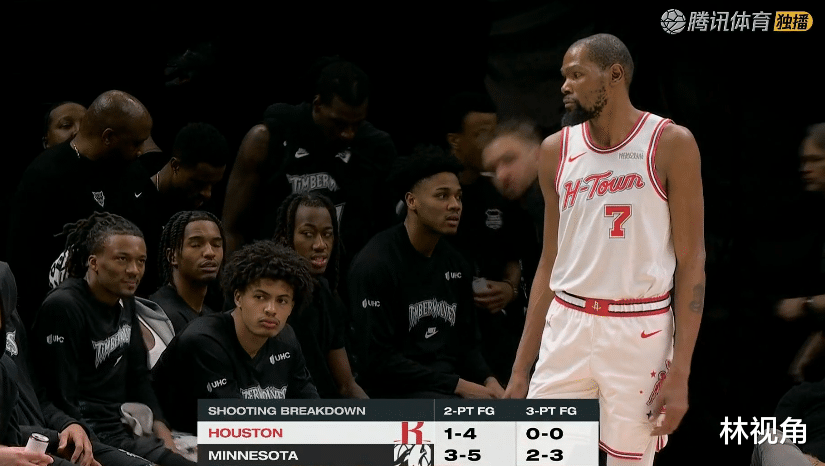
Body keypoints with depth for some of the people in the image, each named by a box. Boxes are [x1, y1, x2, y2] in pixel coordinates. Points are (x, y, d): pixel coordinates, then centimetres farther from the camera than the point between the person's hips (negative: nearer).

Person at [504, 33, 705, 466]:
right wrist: (521, 368, 8)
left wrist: (680, 373, -11)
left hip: (639, 331, -4)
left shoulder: (670, 144, -5)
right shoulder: (557, 150, 7)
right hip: (566, 326, 4)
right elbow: (550, 263, 13)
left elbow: (691, 262, -5)